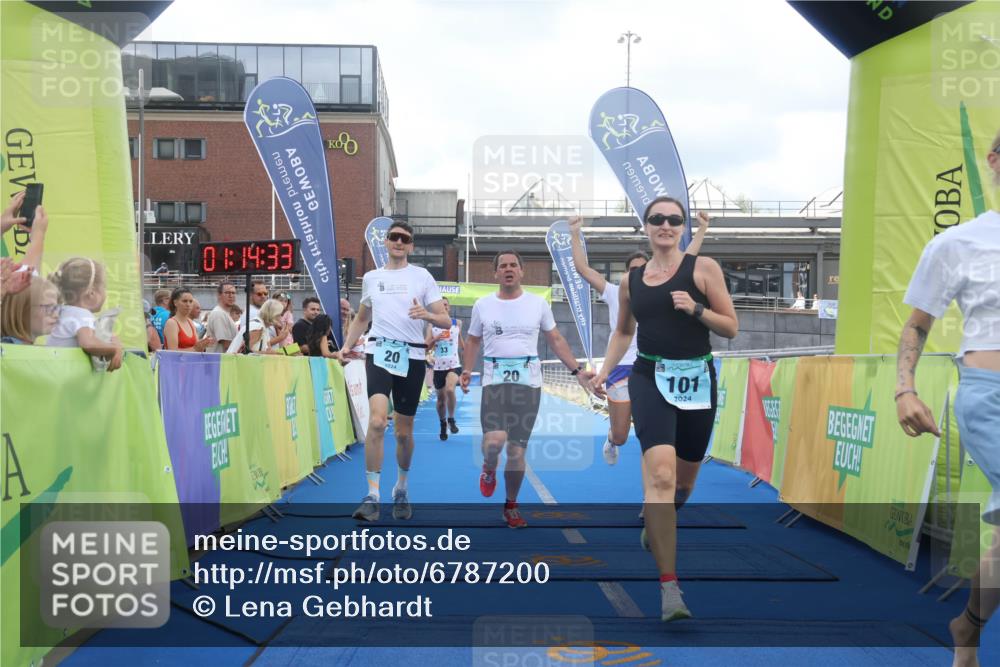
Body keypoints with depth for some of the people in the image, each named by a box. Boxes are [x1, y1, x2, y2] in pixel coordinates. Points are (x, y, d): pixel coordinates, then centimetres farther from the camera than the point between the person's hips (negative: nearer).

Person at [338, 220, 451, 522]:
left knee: (404, 432, 8)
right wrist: (347, 345, 10)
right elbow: (361, 318, 25)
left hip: (412, 356, 0)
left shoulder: (422, 276, 4)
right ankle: (372, 497, -15)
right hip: (379, 352, 1)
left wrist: (427, 314, -22)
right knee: (377, 421, -21)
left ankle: (401, 490, 32)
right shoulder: (371, 278, 11)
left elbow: (445, 321, -1)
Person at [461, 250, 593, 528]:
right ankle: (488, 469, 13)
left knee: (517, 449, 3)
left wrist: (577, 370, 3)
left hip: (528, 382, 1)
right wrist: (467, 371, 2)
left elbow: (556, 340, 11)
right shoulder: (483, 305, 6)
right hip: (495, 380, -1)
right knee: (495, 439, -24)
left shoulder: (538, 303, 5)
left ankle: (511, 506, 24)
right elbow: (473, 340, 16)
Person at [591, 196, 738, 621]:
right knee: (660, 473, -20)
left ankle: (656, 527, 51)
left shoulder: (704, 268, 0)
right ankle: (669, 586, -17)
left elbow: (731, 327, 0)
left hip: (697, 380, 1)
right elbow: (623, 332, 22)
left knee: (684, 478, 16)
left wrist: (696, 309, -16)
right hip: (650, 379, 0)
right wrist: (604, 372, 10)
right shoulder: (631, 279, 8)